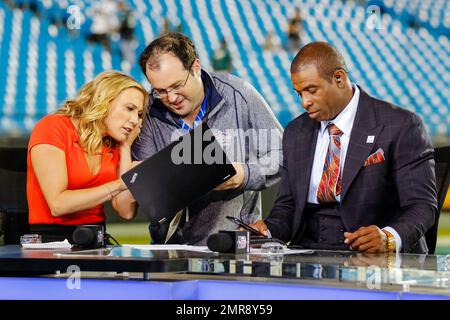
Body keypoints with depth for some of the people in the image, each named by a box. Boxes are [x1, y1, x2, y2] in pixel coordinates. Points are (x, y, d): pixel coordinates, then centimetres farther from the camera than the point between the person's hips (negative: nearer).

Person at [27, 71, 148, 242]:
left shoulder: (114, 146, 10)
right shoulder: (53, 127, -6)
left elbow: (126, 212, -2)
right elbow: (57, 204, -17)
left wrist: (126, 147, 3)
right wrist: (120, 184, -19)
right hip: (51, 239, -5)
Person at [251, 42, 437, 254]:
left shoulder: (401, 126, -5)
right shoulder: (295, 133, 14)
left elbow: (422, 205, -10)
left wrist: (389, 238, -29)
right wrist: (268, 230, -6)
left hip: (376, 261, -4)